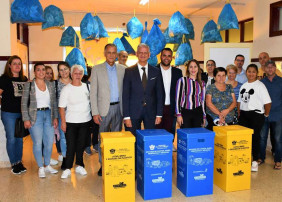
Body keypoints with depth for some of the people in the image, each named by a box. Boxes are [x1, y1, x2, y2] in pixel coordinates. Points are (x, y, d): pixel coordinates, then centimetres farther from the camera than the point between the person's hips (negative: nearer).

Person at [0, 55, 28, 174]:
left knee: (20, 138, 12)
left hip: (22, 113, 4)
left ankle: (19, 162, 24)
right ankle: (14, 164, 14)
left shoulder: (24, 79, 9)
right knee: (11, 139, 1)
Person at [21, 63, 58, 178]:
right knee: (38, 143, -2)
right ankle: (40, 168, 15)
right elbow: (24, 103, -3)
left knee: (49, 142, 5)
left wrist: (55, 117, 7)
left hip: (48, 115, 4)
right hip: (35, 116, -3)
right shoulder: (29, 85, -2)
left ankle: (47, 165, 24)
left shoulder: (50, 85, 9)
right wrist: (26, 119, -9)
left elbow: (54, 102, 12)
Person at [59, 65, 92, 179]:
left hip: (85, 121, 3)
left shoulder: (87, 86, 4)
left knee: (81, 145, 12)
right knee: (71, 146, 0)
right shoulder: (66, 89, -5)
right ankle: (68, 169, 11)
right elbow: (61, 107, -6)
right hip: (71, 122, -3)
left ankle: (79, 166, 26)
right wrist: (63, 122, -10)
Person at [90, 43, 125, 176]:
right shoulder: (97, 69, 0)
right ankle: (103, 165, 16)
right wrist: (95, 112, -8)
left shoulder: (122, 69, 7)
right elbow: (93, 93, -2)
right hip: (104, 108, -2)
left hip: (119, 107, 2)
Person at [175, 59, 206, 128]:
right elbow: (177, 98, -2)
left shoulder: (202, 83, 11)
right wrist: (178, 114, -7)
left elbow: (202, 100, 16)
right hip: (185, 112, -3)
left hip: (198, 112, 3)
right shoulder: (182, 80, -1)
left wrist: (204, 116, 16)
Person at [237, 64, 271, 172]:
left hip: (256, 114, -5)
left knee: (255, 137, 2)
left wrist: (266, 114, -4)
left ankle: (255, 161, 14)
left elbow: (267, 102, -10)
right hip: (243, 114, 5)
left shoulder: (260, 85, -6)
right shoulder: (243, 85, 14)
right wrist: (239, 113, 9)